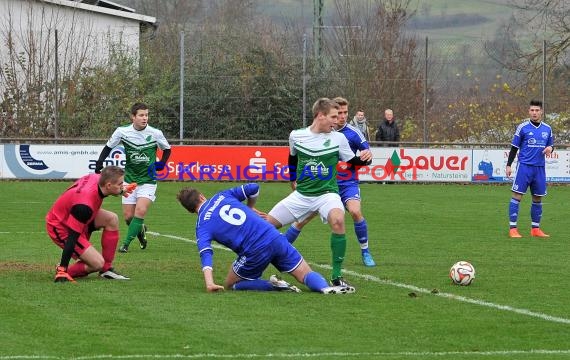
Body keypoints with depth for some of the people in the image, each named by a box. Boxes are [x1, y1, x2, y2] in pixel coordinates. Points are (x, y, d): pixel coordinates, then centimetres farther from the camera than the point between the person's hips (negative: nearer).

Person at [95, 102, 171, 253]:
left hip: (148, 180, -2)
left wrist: (161, 164, -6)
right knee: (128, 216, 1)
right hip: (130, 179, 2)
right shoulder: (122, 132, -8)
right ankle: (140, 230, 34)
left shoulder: (155, 133, -9)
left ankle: (126, 243, -10)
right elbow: (108, 147, 6)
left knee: (140, 211, -20)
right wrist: (99, 164, -7)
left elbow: (167, 149, 10)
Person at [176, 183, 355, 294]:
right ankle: (325, 287, -25)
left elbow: (205, 253, -11)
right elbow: (253, 188, 15)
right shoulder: (222, 196, 15)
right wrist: (250, 208, 34)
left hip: (254, 253, -4)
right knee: (306, 275, 11)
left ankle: (273, 285, -4)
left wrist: (209, 283, -22)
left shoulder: (202, 226, 5)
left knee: (230, 285, 18)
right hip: (275, 239, 4)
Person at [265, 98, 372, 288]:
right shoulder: (296, 135, -1)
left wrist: (364, 159, -16)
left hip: (327, 193, -3)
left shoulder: (338, 138, -5)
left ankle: (337, 276, -24)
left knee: (338, 220, -34)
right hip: (301, 194, 3)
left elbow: (352, 161, 4)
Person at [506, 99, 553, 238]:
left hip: (540, 168, 4)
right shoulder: (523, 127, -2)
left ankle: (535, 229, 17)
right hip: (524, 166, -4)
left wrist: (549, 148, -5)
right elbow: (514, 147, 1)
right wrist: (508, 165, -3)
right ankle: (512, 229, -7)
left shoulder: (547, 129, 10)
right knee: (517, 196, -8)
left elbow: (551, 145, 20)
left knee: (538, 198, 8)